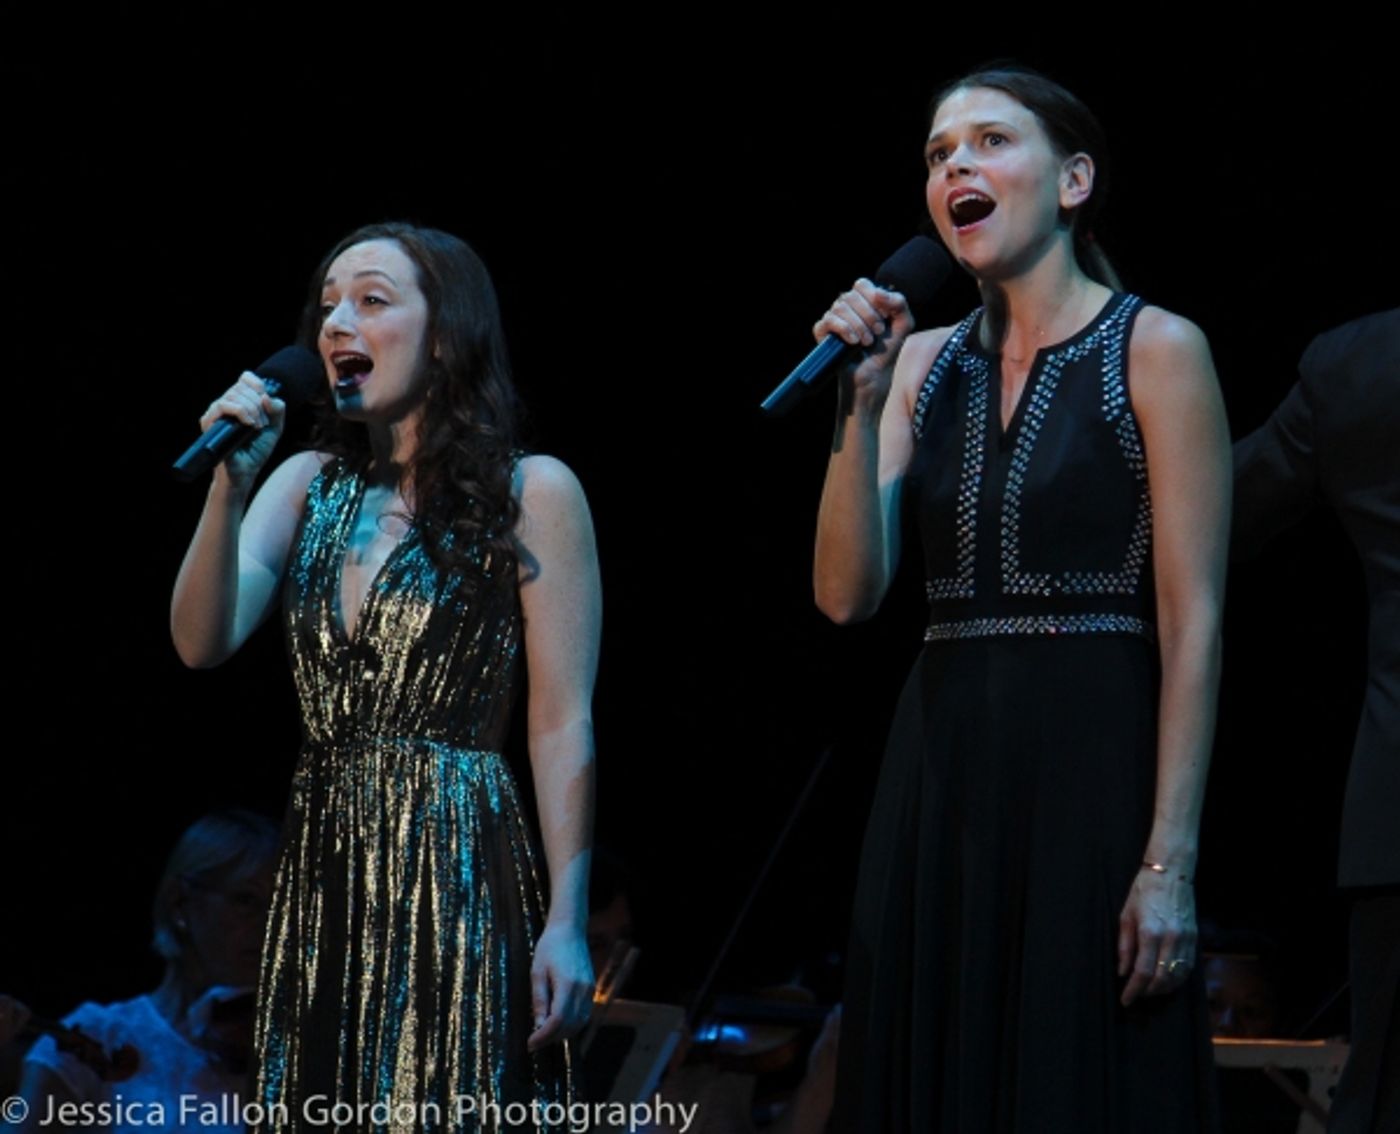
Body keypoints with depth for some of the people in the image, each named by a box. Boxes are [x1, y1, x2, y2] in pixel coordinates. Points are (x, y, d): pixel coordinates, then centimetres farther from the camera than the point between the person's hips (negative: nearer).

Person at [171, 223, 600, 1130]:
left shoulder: (529, 493, -3)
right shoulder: (308, 485, 11)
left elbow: (563, 726, -6)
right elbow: (204, 641, -1)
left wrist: (568, 921, -12)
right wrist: (229, 486, -13)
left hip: (461, 867, -5)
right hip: (323, 872, 5)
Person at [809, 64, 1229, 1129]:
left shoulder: (1155, 352, -3)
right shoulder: (926, 363, 11)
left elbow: (1193, 624, -8)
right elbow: (847, 592, 1)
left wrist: (1171, 862, -15)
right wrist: (863, 403, -10)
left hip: (1091, 768, -5)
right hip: (942, 773, 5)